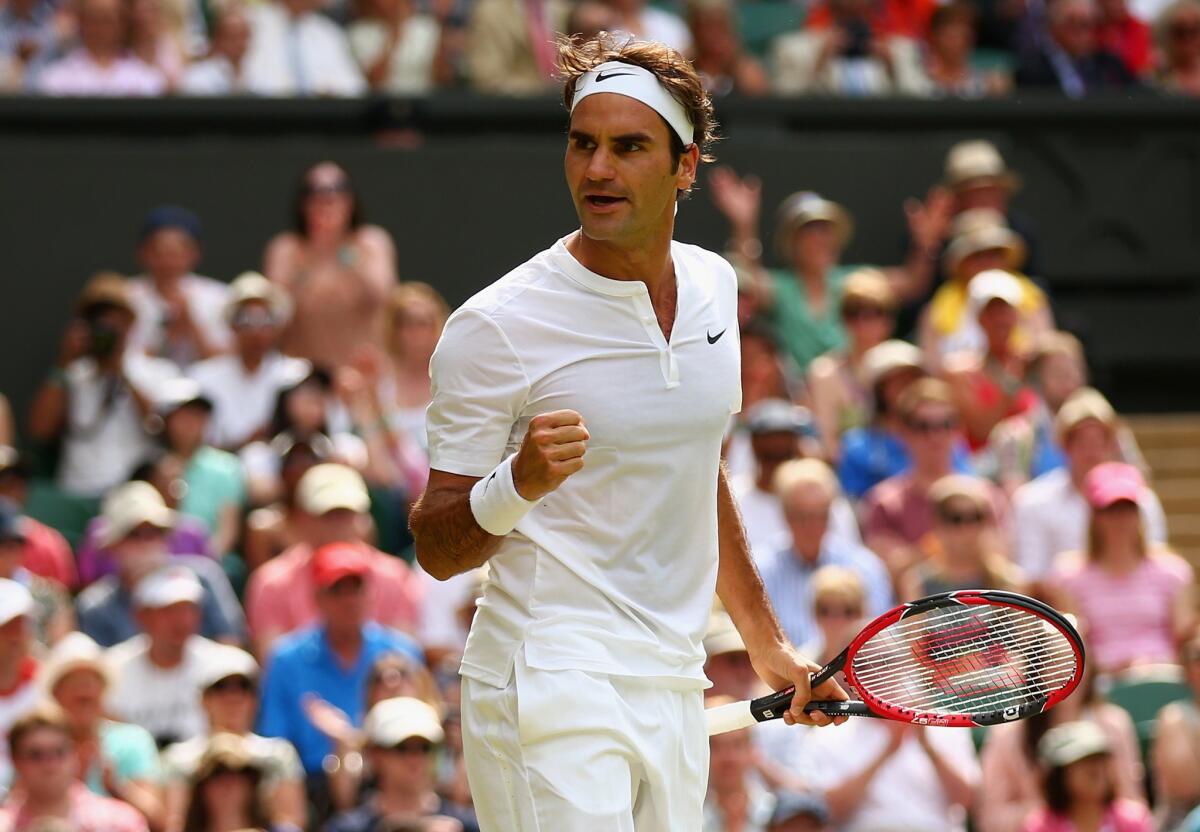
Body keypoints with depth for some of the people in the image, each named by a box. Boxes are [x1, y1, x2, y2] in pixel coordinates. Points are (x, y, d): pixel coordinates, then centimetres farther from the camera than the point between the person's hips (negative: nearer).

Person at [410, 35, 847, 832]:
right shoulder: (496, 326, -10)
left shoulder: (714, 286, 9)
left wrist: (765, 643, 27)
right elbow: (438, 550, -8)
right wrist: (519, 484, -28)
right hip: (553, 697, -6)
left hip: (675, 697, 6)